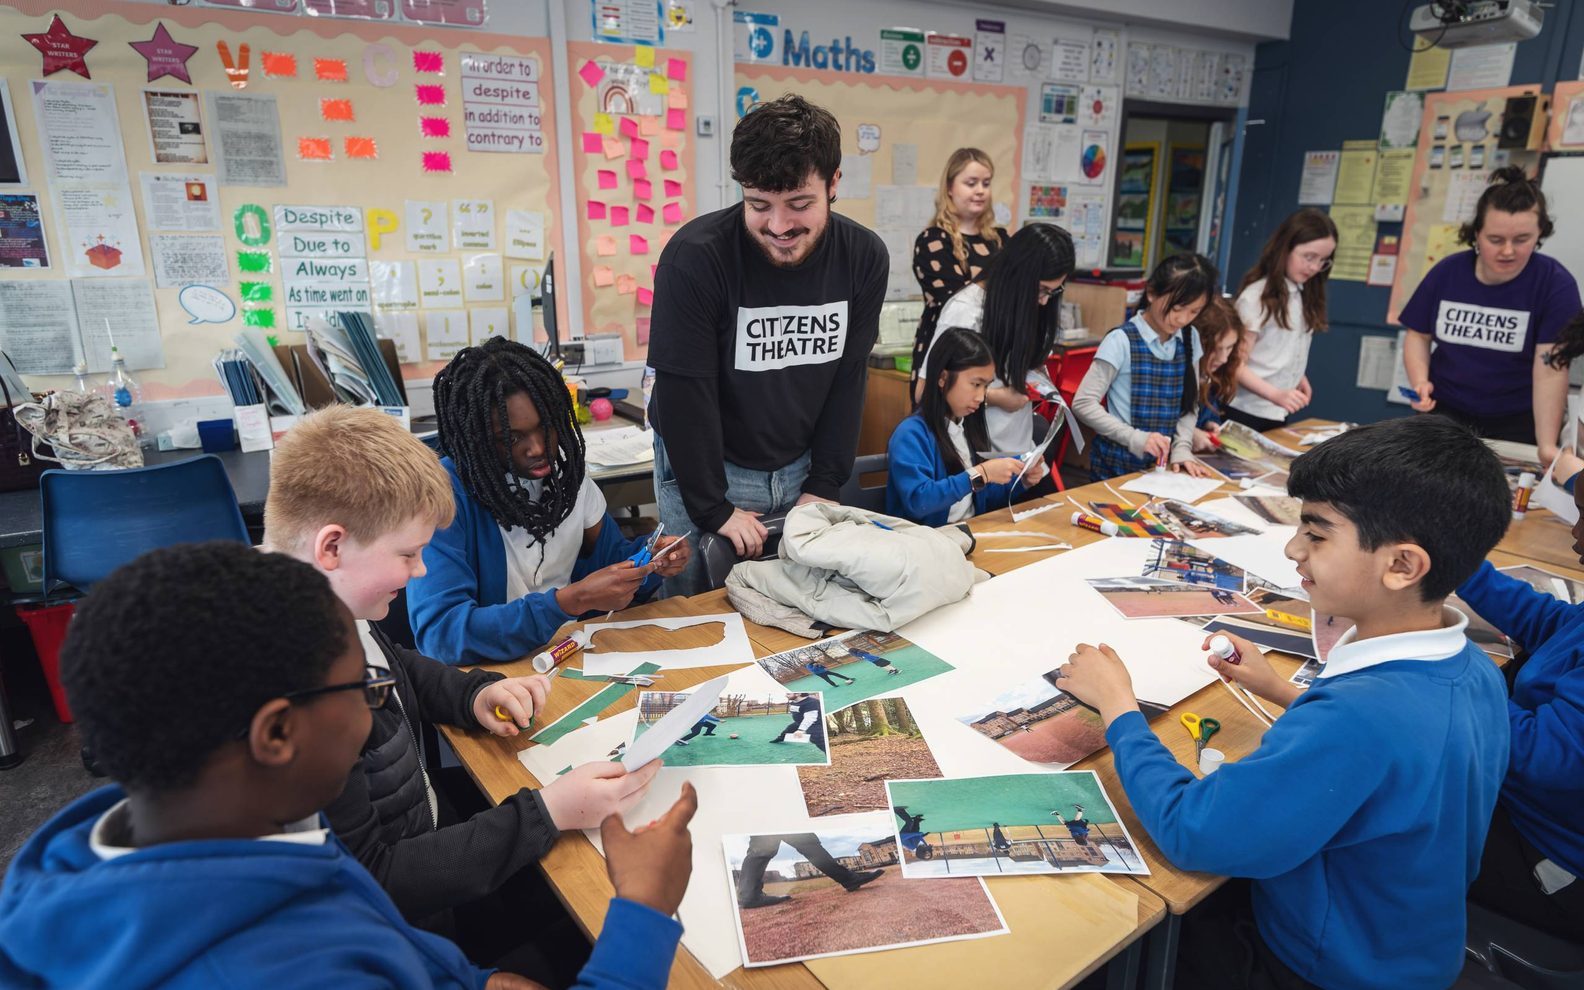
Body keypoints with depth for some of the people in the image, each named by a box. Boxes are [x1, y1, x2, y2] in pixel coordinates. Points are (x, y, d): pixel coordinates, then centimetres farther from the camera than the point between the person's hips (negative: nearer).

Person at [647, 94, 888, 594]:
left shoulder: (864, 257, -9)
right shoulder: (695, 256, -23)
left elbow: (849, 377, -1)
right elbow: (684, 391, -20)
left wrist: (825, 484, -3)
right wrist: (713, 509, -17)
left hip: (802, 467, 4)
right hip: (707, 469, -4)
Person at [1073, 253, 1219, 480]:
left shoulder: (1190, 340, 3)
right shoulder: (1122, 341, -15)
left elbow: (1190, 404, 10)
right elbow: (1083, 403, -17)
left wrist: (1182, 448, -5)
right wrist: (1135, 438, -24)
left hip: (1164, 465, 5)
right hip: (1118, 466, -5)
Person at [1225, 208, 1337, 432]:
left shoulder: (1305, 295, 8)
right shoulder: (1256, 296, -13)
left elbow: (1289, 355, 14)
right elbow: (1236, 365, -17)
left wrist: (1299, 378, -3)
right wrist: (1275, 395, -28)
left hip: (1279, 414, 7)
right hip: (1245, 413, -7)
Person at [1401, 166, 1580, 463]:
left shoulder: (1555, 283, -12)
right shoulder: (1447, 272, -4)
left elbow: (1550, 368, -19)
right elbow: (1418, 336, 6)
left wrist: (1547, 445, -26)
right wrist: (1420, 382, -14)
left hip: (1517, 422, -2)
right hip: (1443, 412, 2)